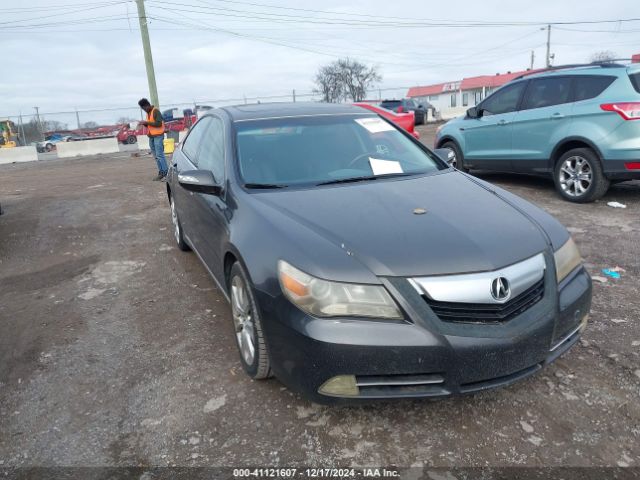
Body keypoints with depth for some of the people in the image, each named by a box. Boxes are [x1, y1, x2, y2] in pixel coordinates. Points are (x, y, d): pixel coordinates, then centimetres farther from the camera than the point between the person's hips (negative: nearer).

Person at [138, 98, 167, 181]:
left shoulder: (156, 111, -9)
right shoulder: (148, 113, 17)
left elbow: (159, 123, -19)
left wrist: (147, 122, -17)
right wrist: (144, 124, 4)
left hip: (158, 136, -9)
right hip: (151, 136, 9)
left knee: (159, 155, -12)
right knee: (156, 156, 5)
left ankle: (165, 173, -10)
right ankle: (161, 173, 6)